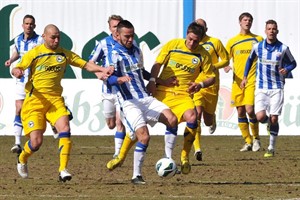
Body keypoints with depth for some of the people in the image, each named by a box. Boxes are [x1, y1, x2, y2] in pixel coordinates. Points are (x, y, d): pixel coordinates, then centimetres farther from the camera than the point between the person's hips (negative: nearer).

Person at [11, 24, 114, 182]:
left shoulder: (64, 54, 7)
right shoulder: (34, 53, -2)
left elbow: (86, 65, 7)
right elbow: (16, 69, -3)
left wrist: (103, 69, -11)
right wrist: (16, 72, -28)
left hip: (55, 99, 3)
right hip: (34, 101, -3)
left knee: (65, 129, -23)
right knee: (36, 142, -9)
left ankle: (63, 170, -23)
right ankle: (22, 160, 25)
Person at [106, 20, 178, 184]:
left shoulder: (137, 51, 18)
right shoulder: (114, 54, -5)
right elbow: (110, 78, -16)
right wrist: (121, 79, -36)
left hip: (145, 98, 7)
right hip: (129, 102, -7)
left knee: (172, 119, -14)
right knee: (144, 135, -21)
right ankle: (136, 175, -11)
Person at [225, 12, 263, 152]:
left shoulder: (258, 39, 6)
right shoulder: (232, 41, 10)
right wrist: (226, 67, -6)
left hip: (252, 80, -3)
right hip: (237, 81, 3)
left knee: (249, 109, -15)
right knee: (240, 112, 2)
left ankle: (256, 138, 5)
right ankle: (248, 142, 14)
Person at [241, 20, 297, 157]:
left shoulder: (283, 49, -4)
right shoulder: (258, 47, 0)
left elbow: (292, 63, 9)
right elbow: (250, 59, 19)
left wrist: (286, 70, -13)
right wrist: (245, 77, 17)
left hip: (277, 88, -1)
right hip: (261, 88, 1)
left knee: (274, 118, -4)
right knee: (260, 117, -14)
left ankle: (271, 148, 10)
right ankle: (269, 122, 24)